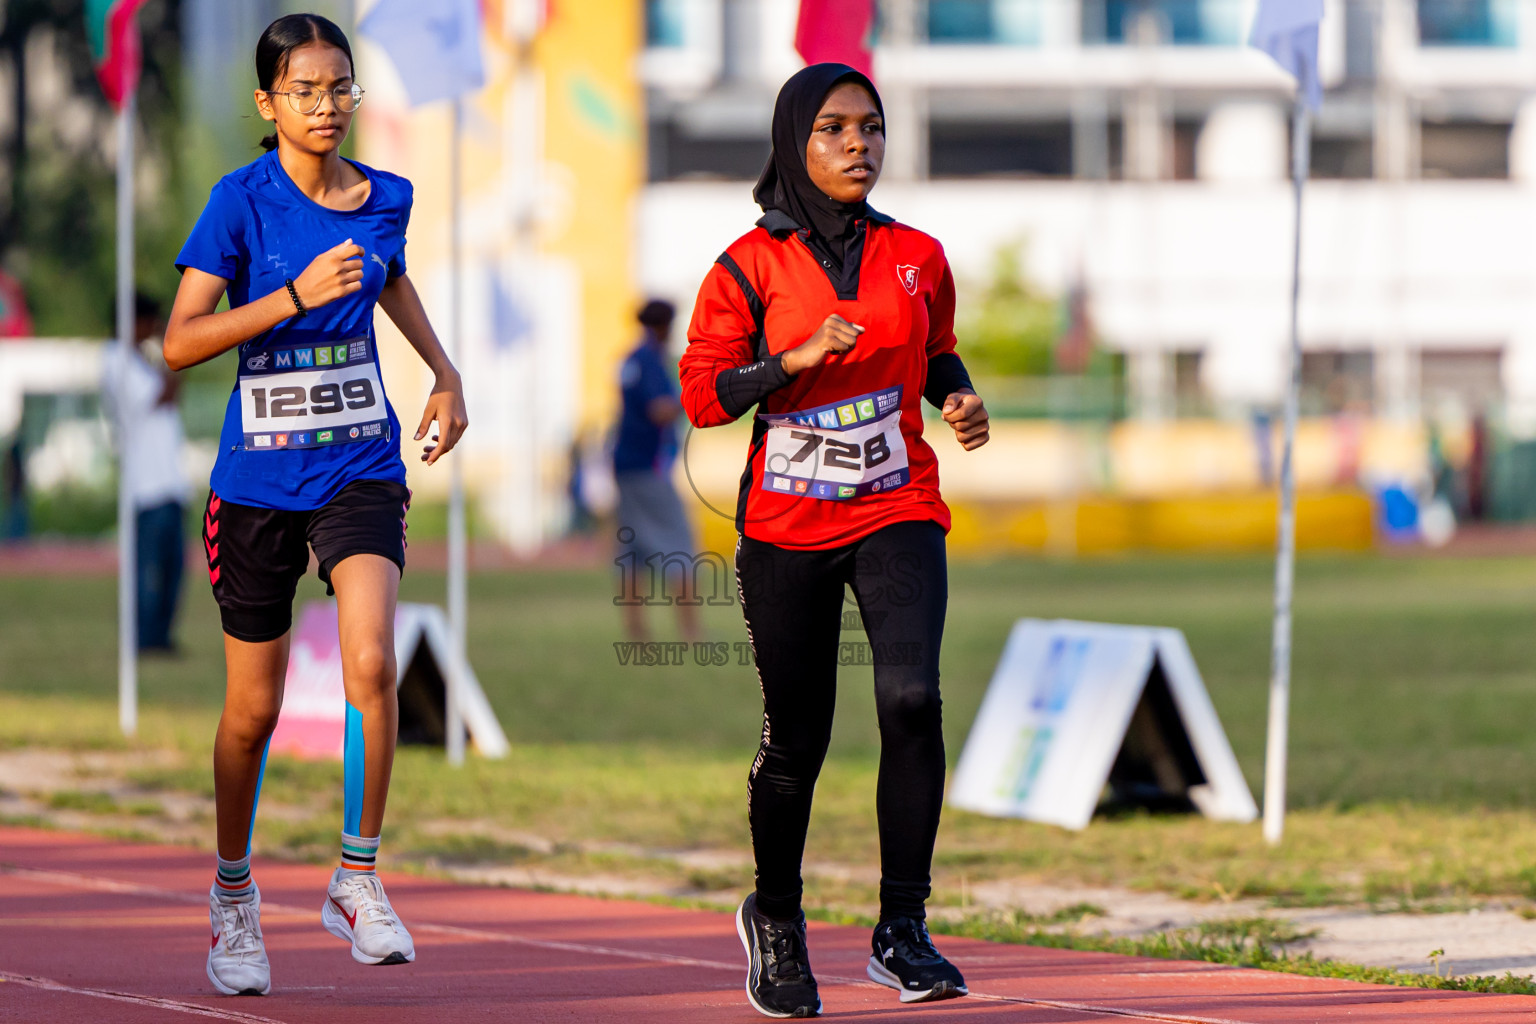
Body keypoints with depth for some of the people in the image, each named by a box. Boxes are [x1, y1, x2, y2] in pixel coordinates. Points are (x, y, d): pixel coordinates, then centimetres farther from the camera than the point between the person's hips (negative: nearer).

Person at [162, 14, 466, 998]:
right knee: (254, 706, 7)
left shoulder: (385, 198, 3)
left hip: (360, 465, 2)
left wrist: (446, 373, 20)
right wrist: (297, 295, -22)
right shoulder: (242, 199, -9)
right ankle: (233, 889, 28)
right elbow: (182, 340, -15)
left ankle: (358, 878, -8)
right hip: (260, 474, -2)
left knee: (371, 663, -21)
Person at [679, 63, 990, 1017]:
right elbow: (704, 394, -5)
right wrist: (801, 356, -19)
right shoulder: (752, 266, -2)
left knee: (911, 694, -23)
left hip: (899, 513, 1)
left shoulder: (916, 256, 6)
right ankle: (776, 920, 32)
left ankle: (903, 930, -16)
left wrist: (961, 399, -1)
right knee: (796, 736, 6)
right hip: (787, 527, -1)